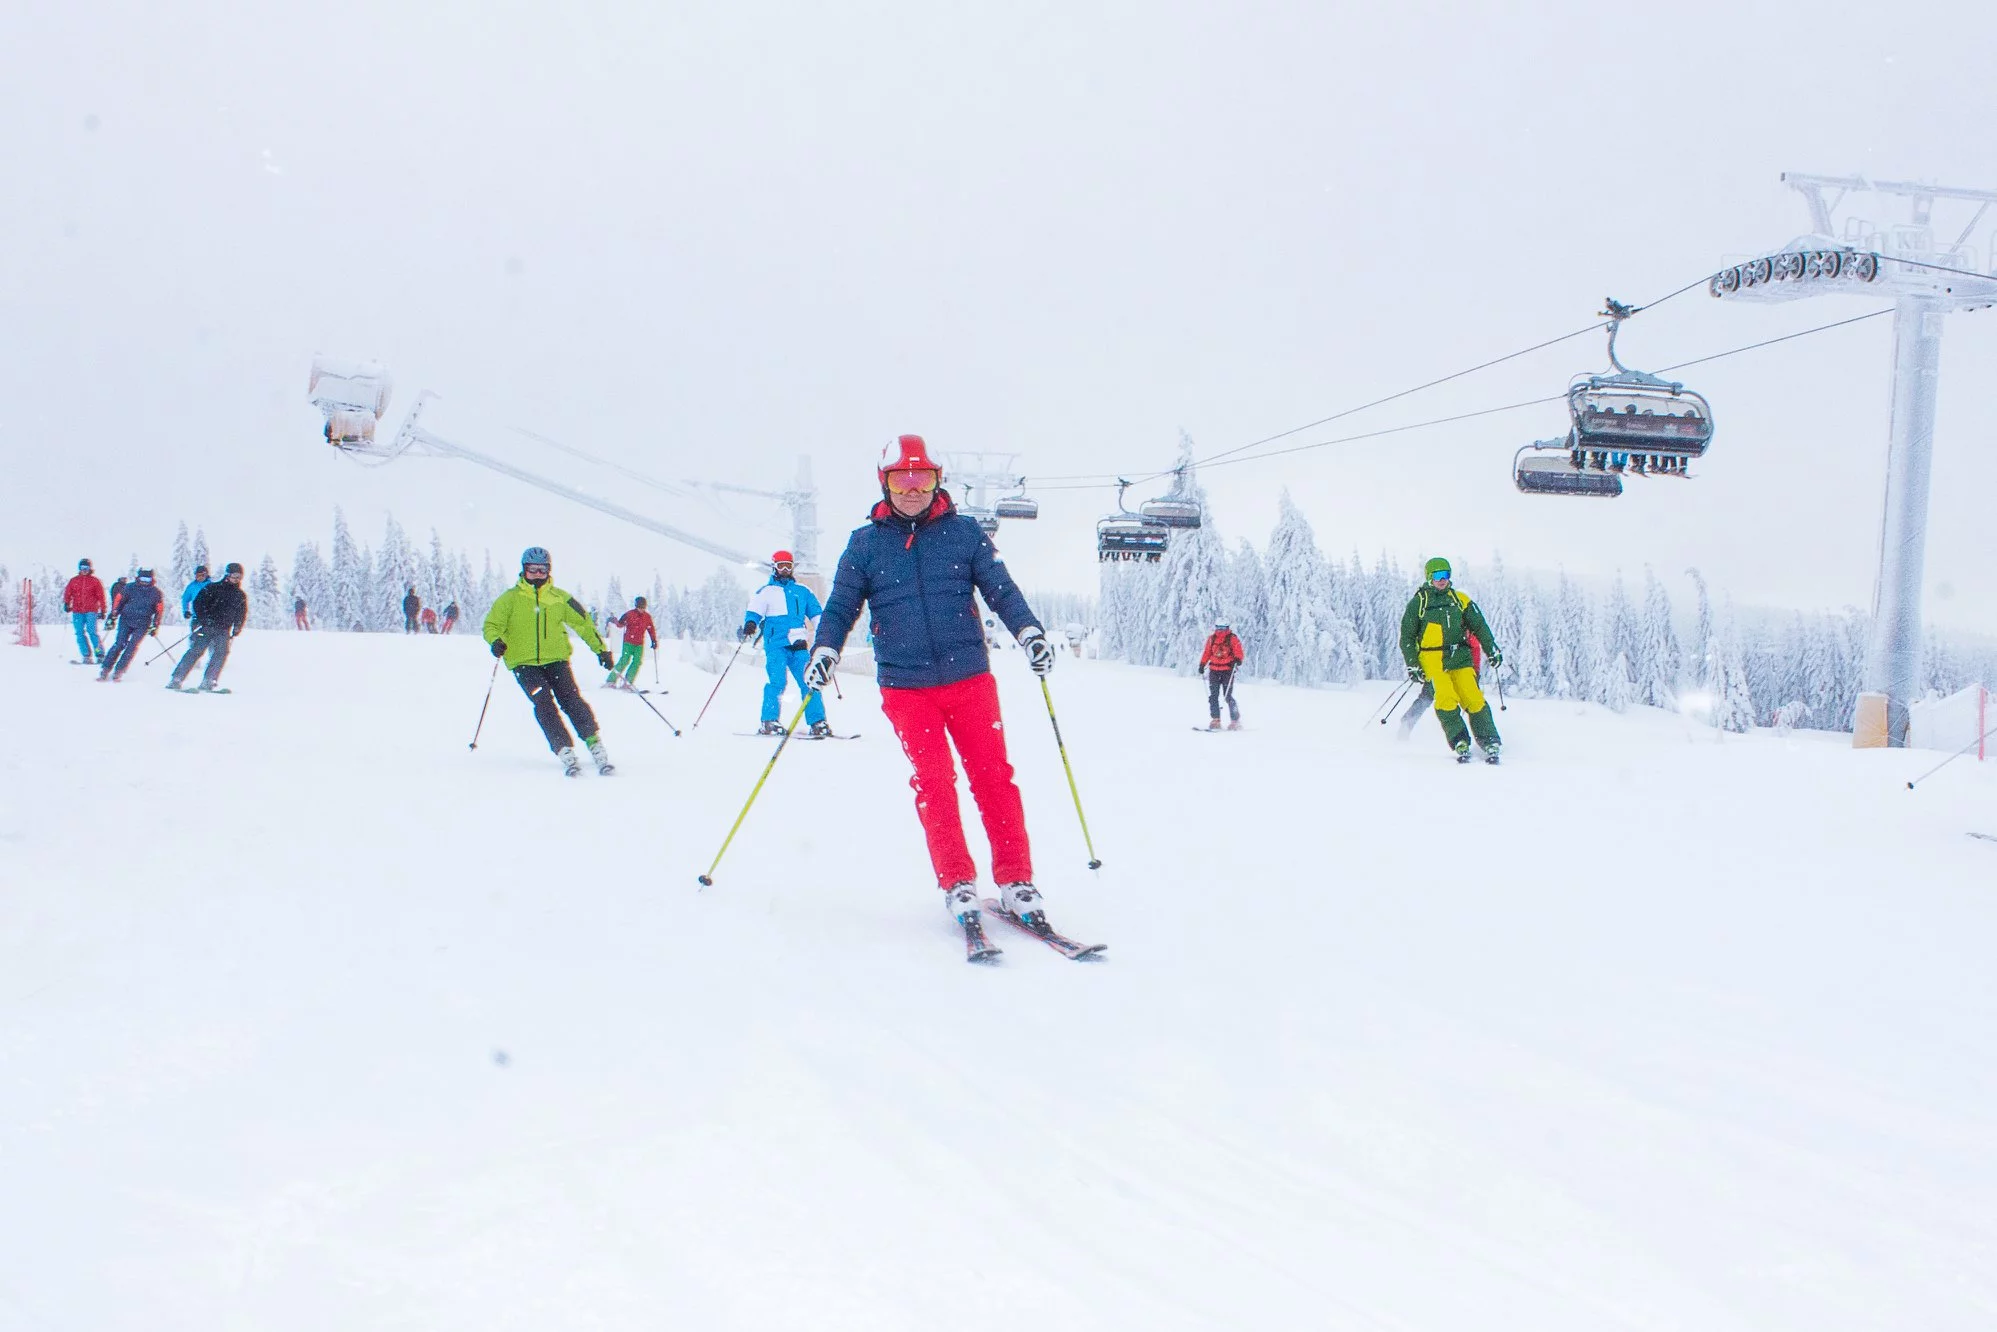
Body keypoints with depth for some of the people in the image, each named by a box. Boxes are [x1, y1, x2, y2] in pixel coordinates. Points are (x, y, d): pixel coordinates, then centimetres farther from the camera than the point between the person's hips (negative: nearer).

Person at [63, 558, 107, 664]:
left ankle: (100, 655, -12)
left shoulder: (94, 581, 6)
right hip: (77, 612, 4)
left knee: (92, 632, -14)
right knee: (80, 634, -2)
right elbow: (68, 593, 15)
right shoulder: (73, 581, 14)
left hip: (91, 611, -4)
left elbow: (100, 596, 7)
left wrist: (102, 610, 3)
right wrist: (66, 603, -3)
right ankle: (87, 656, 0)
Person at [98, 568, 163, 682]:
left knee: (132, 647, -11)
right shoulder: (130, 587, 3)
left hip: (142, 625, 0)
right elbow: (119, 602, 7)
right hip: (126, 620, 0)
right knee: (119, 644, -11)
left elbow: (159, 610, 9)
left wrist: (155, 627, 5)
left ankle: (118, 672, -6)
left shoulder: (155, 593, 5)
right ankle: (105, 670, -7)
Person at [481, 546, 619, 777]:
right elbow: (492, 624, 5)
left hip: (556, 659, 1)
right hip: (524, 663, -1)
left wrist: (600, 648, 14)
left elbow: (583, 623, 17)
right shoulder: (510, 599, 4)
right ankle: (565, 752, -23)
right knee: (543, 703, -20)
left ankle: (595, 745, -17)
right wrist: (495, 641, -18)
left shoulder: (559, 598, 9)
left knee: (571, 699, -17)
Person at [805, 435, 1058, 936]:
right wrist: (824, 651, -8)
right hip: (905, 686, 0)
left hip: (969, 677, 0)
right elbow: (841, 605, 8)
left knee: (993, 777, -4)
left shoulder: (963, 533, 6)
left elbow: (1000, 589, 5)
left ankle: (1016, 882, 2)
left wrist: (1028, 630, -10)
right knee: (933, 784, -6)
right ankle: (957, 886, 1)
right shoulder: (864, 543, 7)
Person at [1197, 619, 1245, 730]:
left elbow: (1239, 653, -6)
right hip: (1214, 670, 5)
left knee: (1228, 696, -9)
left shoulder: (1232, 638, -1)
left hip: (1227, 670, -5)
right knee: (1213, 696, -1)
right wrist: (1202, 664, 10)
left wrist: (1238, 659, -27)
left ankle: (1235, 721, -3)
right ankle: (1215, 720, 2)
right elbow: (1207, 652, 18)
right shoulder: (1211, 638, 11)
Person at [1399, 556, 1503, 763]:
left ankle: (1490, 744, -9)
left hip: (1459, 657, 2)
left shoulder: (1460, 599, 12)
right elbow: (1407, 636, 7)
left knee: (1473, 698, -12)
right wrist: (1412, 664, -1)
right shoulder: (1418, 602, 6)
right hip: (1432, 659, -2)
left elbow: (1479, 626, 16)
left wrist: (1491, 650, 6)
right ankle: (1460, 744, -13)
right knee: (1446, 699, -20)